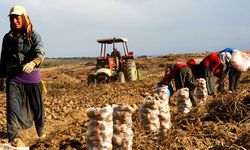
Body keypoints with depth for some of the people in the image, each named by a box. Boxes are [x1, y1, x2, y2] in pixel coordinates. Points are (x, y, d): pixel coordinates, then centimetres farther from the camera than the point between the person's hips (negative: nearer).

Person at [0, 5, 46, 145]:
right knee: (13, 105, -11)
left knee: (37, 105, 10)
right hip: (13, 76, 2)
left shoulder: (34, 36, -3)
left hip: (32, 75, -1)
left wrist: (32, 63, -39)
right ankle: (13, 136, -7)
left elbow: (40, 53, -19)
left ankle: (40, 128, 35)